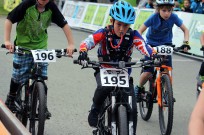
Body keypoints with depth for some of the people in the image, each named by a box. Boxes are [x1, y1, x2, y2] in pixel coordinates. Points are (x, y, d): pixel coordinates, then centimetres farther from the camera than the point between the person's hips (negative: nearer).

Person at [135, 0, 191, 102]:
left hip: (166, 44, 2)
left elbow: (185, 30, -7)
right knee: (148, 72, -11)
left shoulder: (173, 17, -19)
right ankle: (139, 88, 18)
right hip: (152, 44, -2)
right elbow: (140, 31, -19)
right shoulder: (154, 17, -24)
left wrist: (186, 43, -22)